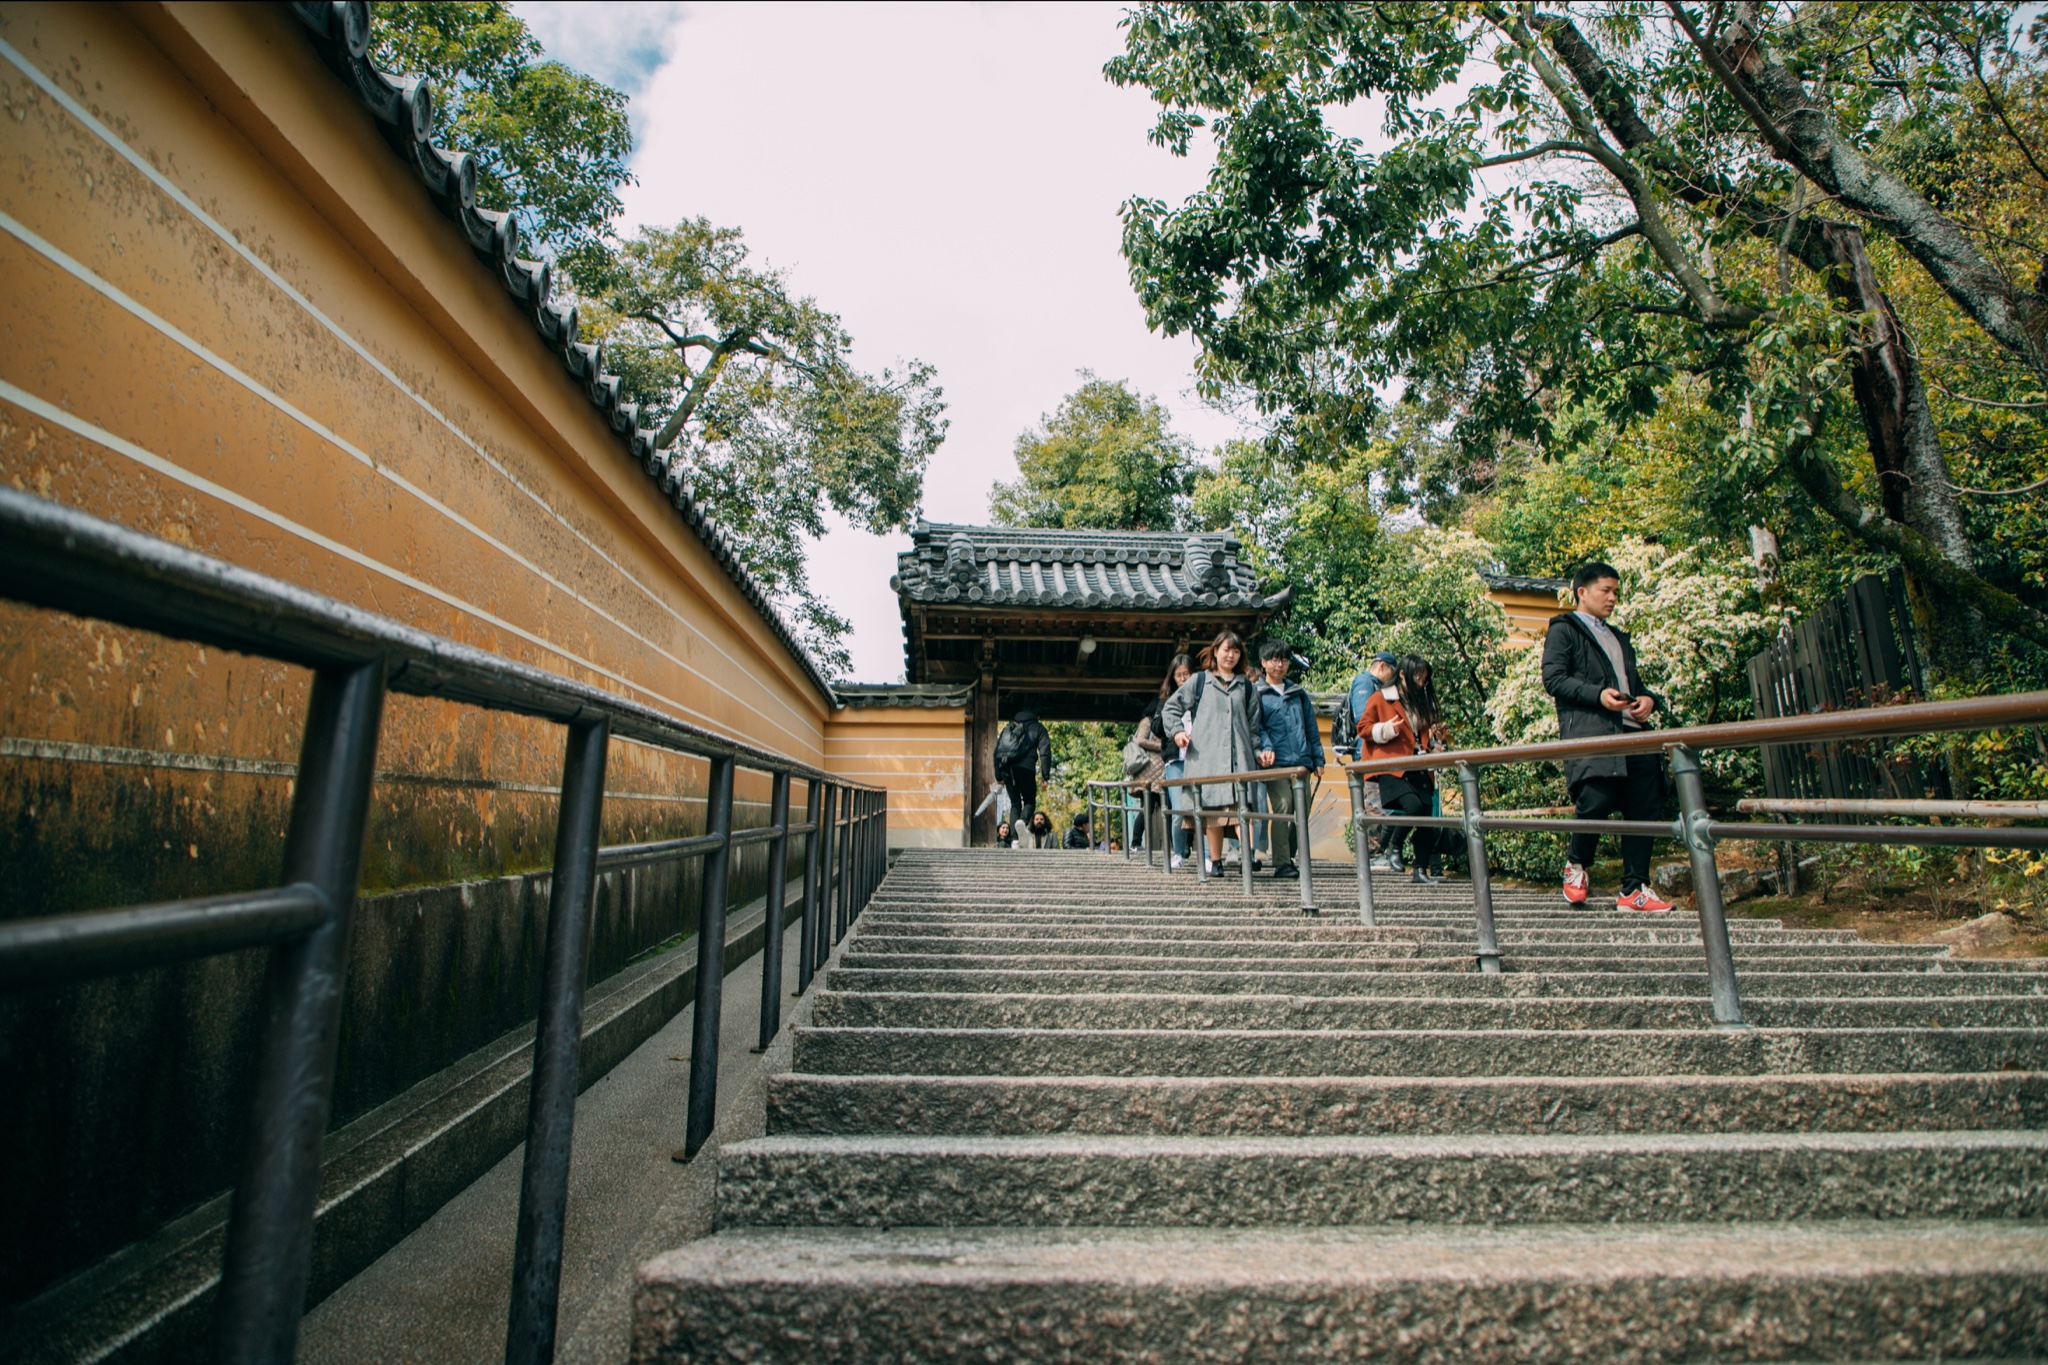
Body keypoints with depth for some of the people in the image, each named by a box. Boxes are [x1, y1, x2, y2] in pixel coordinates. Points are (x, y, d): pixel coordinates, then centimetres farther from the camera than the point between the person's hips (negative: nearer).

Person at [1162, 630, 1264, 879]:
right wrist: (1177, 730, -2)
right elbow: (1171, 707, 12)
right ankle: (1215, 860, 6)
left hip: (1239, 755, 2)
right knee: (1212, 807, -1)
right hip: (1206, 756, -2)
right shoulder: (1199, 681, 11)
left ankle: (1247, 855, -18)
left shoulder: (1245, 686, 18)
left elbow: (1253, 723, 20)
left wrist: (1257, 751, 12)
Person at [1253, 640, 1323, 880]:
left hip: (1301, 761, 5)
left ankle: (1289, 858, 17)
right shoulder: (1256, 694, 6)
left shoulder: (1299, 694, 18)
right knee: (1282, 806, -15)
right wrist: (1266, 748, -19)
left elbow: (1312, 729, 18)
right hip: (1275, 762, -5)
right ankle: (1281, 863, -11)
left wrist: (1318, 759, 12)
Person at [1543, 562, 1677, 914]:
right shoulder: (1564, 630, 8)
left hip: (1633, 731, 7)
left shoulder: (1620, 637, 32)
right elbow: (1553, 678, -5)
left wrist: (1648, 698, 9)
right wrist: (1598, 694, -18)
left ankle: (1634, 889, 7)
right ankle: (1576, 865, 8)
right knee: (1596, 801, -19)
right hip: (1589, 730, -7)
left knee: (1645, 808, 0)